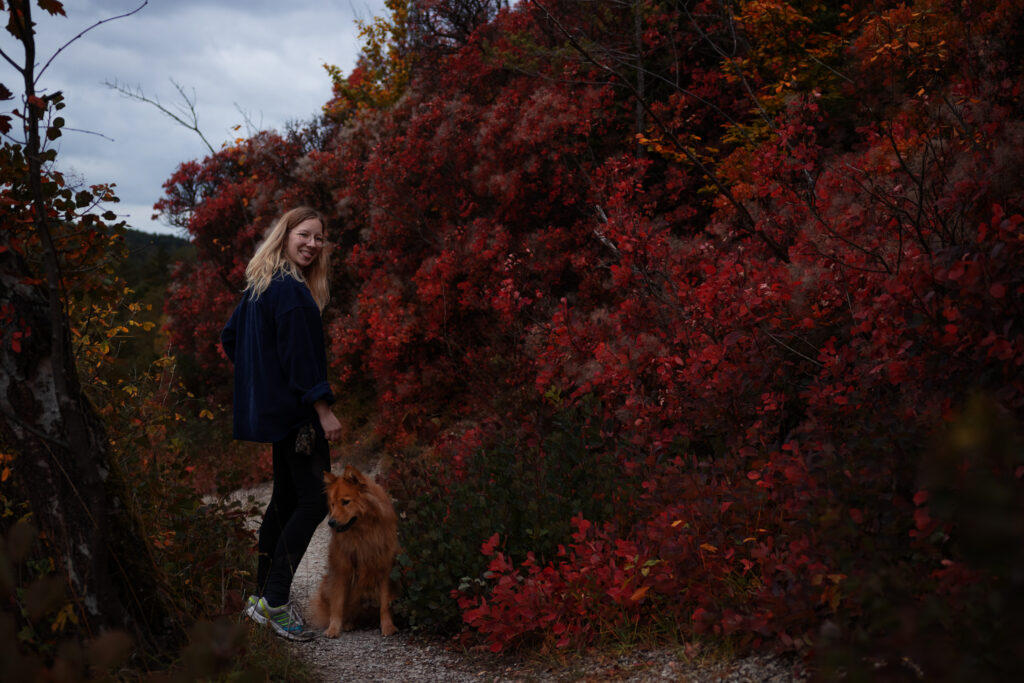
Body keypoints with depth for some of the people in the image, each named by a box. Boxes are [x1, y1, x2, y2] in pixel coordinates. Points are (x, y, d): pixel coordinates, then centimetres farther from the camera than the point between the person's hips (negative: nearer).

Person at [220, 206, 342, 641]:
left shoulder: (259, 286, 13)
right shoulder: (292, 291, -17)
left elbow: (229, 338, 21)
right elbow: (301, 357, -21)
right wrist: (324, 410, -18)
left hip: (272, 407, 10)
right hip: (296, 410, -10)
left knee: (285, 497, 15)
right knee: (313, 500, -7)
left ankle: (263, 597, 19)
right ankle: (274, 601, -8)